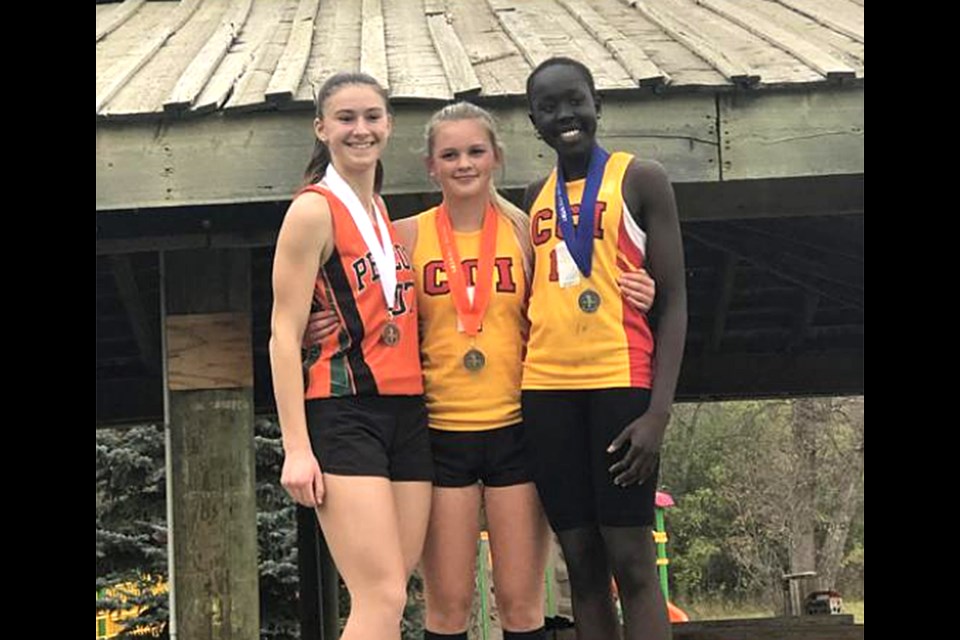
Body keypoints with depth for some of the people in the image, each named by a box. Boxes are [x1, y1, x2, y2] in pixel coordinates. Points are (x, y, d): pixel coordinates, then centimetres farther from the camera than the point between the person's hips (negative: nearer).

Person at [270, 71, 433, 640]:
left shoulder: (388, 217, 18)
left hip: (406, 413, 7)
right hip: (343, 415, -7)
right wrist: (296, 447, -16)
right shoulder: (315, 210, -5)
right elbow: (285, 334, -10)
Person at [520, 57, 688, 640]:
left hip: (620, 380, -5)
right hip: (547, 389, 5)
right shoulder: (536, 197, 16)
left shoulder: (640, 180, 1)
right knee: (582, 562, 6)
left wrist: (659, 412, -14)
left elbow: (674, 301, -4)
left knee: (630, 559, -5)